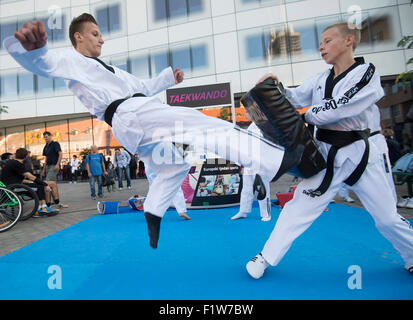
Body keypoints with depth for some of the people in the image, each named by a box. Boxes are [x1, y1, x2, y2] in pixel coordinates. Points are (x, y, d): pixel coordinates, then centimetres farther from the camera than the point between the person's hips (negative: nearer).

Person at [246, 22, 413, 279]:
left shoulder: (367, 75, -8)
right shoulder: (320, 80, 8)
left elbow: (338, 109, -20)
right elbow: (294, 98, -1)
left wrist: (308, 116, -8)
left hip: (358, 153, -2)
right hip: (325, 154, 3)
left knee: (387, 217, 12)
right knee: (299, 207, -1)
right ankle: (266, 258, 8)